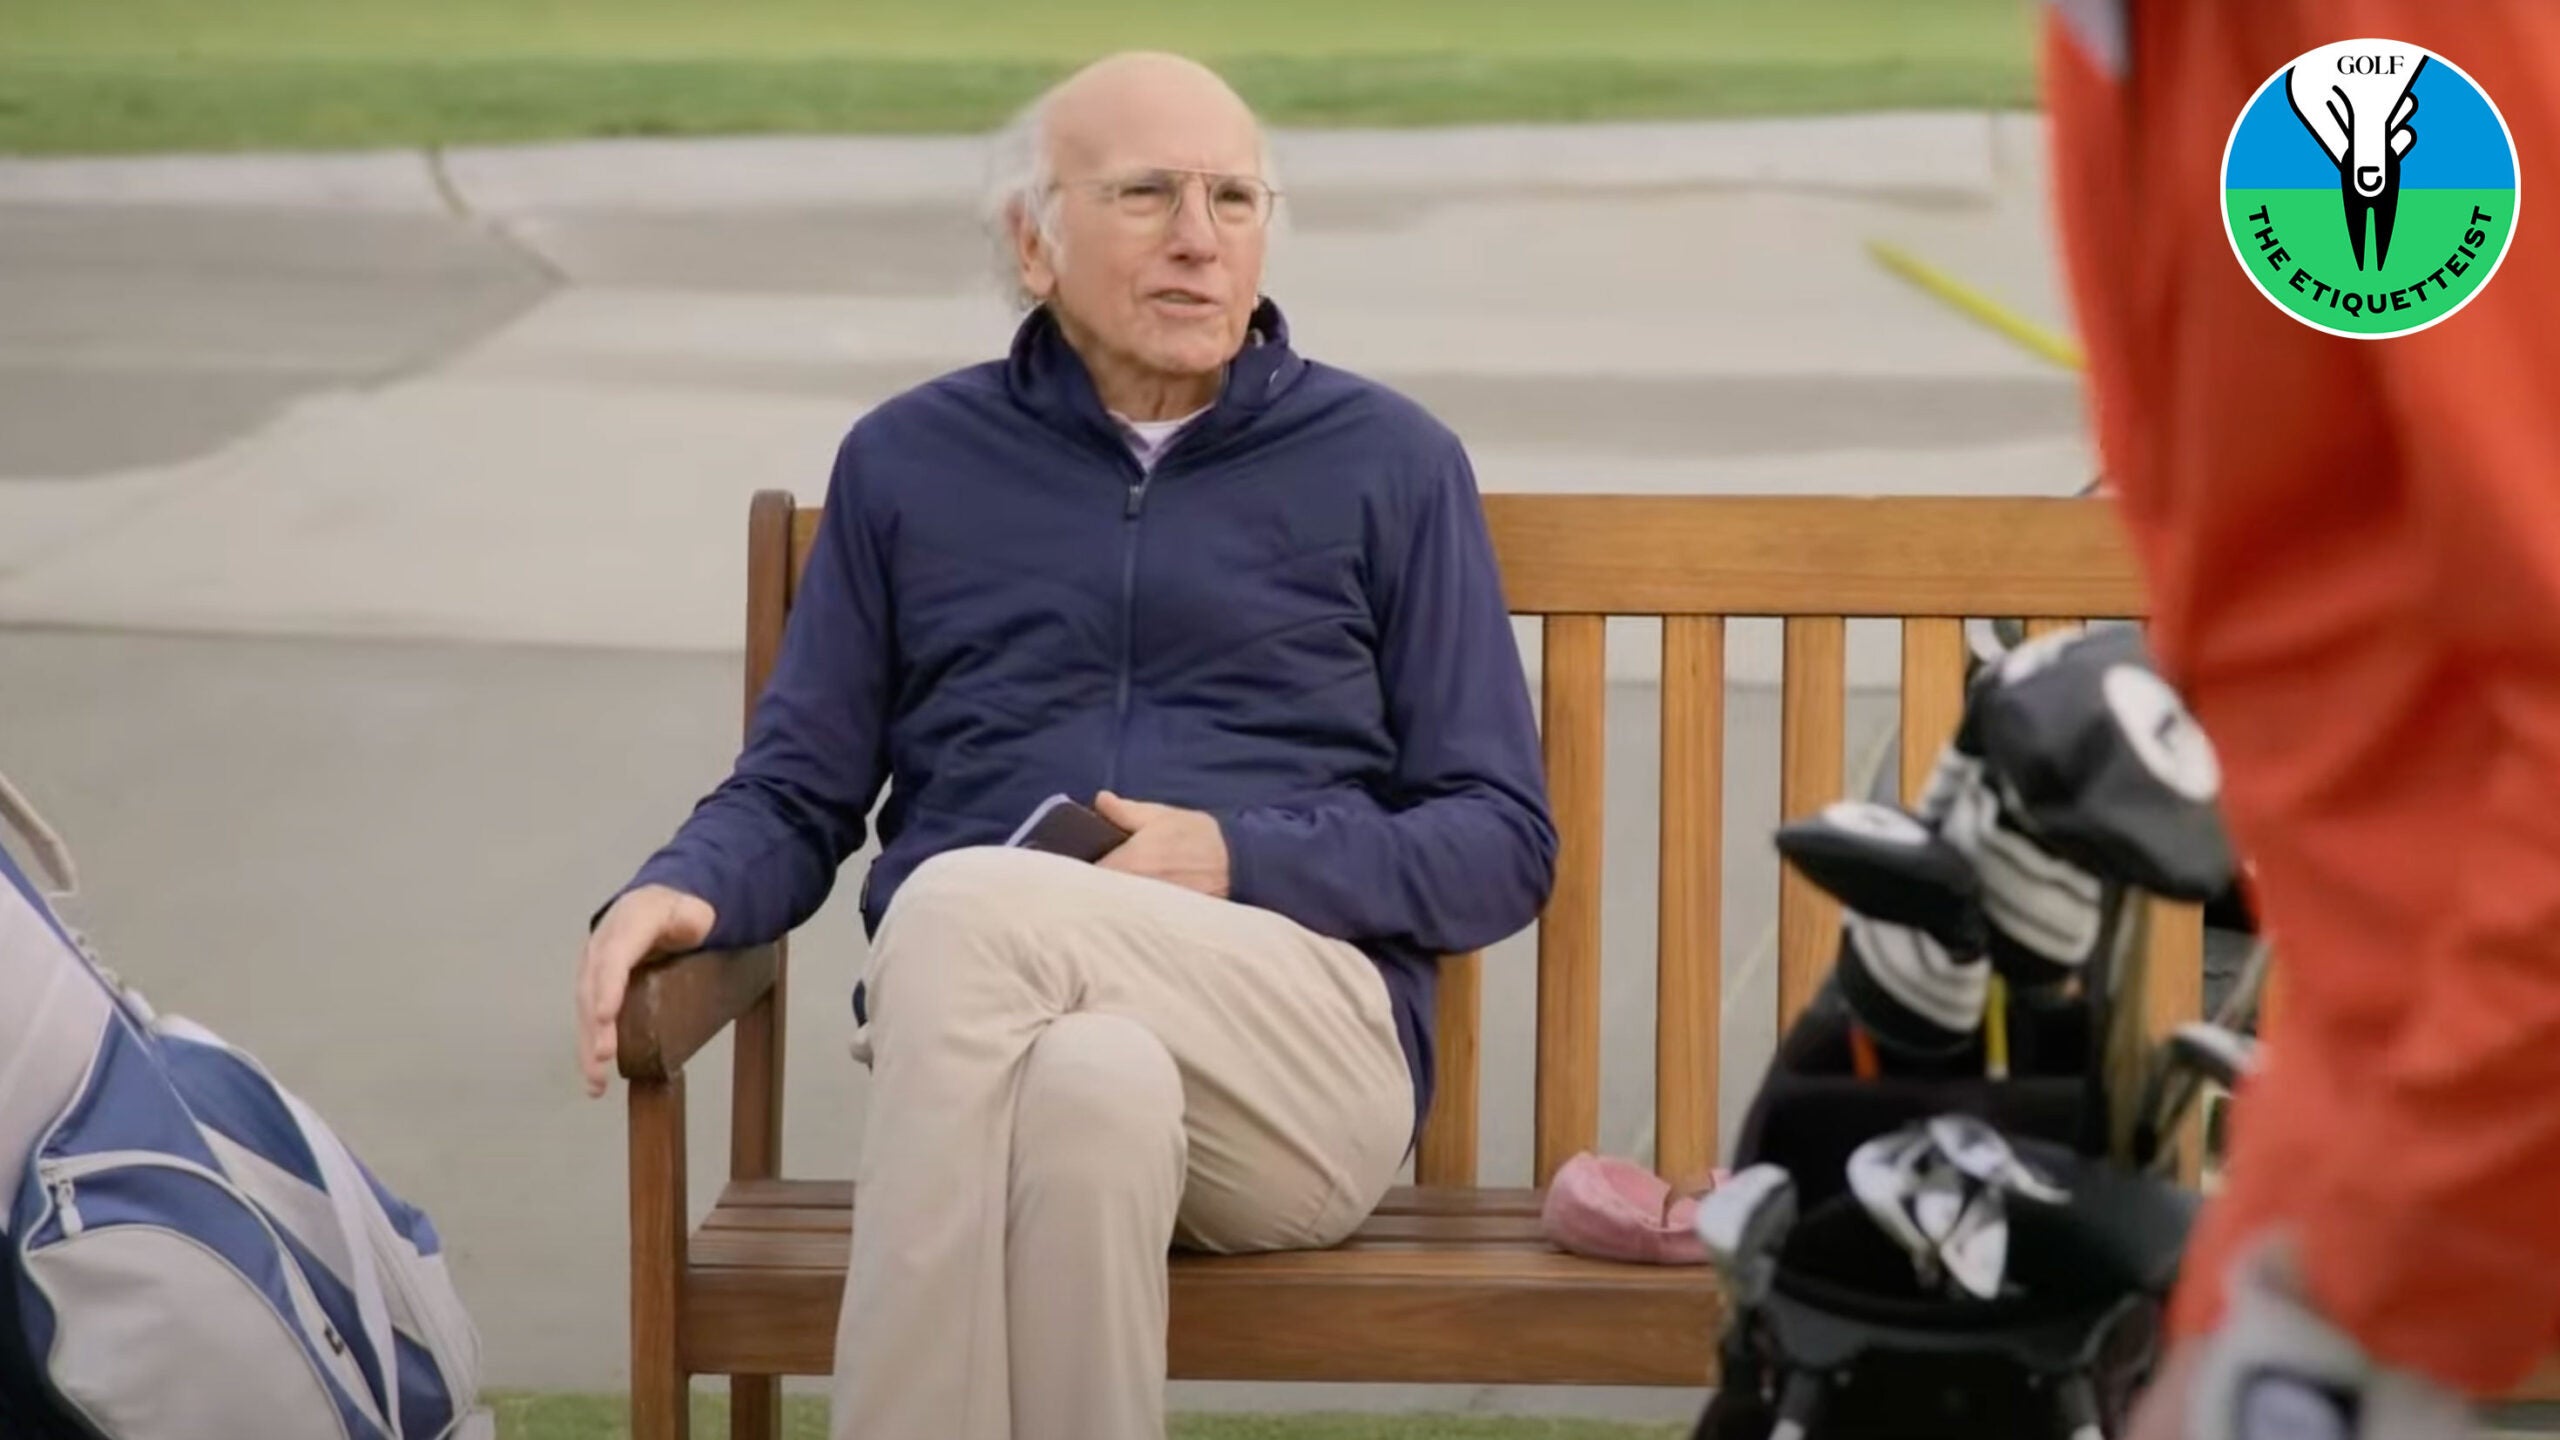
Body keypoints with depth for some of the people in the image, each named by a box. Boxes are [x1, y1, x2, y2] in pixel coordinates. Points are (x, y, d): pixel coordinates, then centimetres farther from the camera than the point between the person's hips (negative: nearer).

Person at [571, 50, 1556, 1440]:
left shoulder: (1386, 463, 13)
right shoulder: (907, 460, 18)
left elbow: (1503, 843, 10)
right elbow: (797, 795, 18)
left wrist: (1242, 863, -8)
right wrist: (681, 891, -6)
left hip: (1303, 1046, -1)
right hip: (977, 1036, 1)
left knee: (965, 907, -32)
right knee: (1094, 1087, -38)